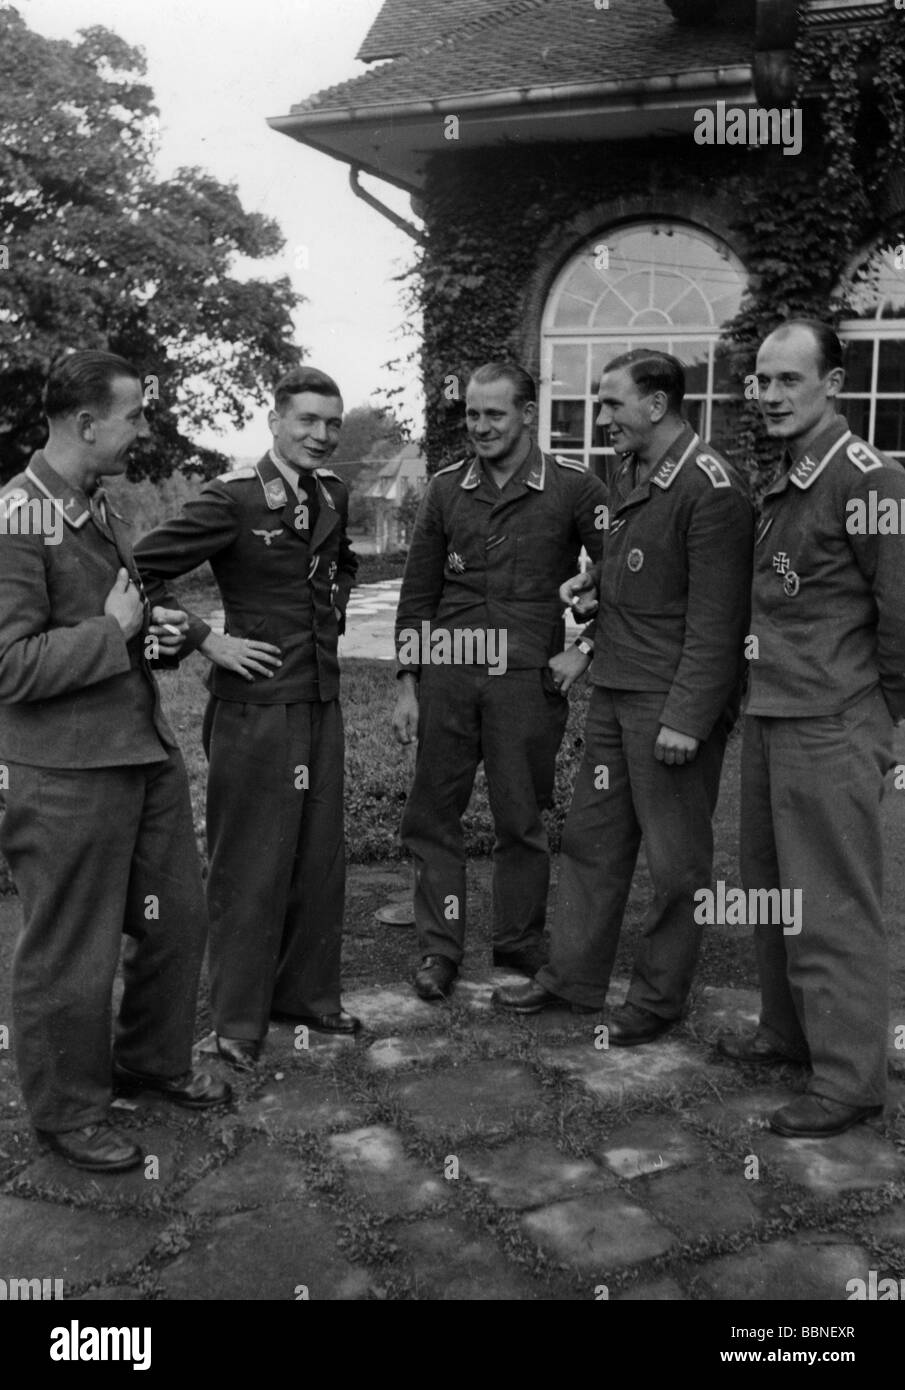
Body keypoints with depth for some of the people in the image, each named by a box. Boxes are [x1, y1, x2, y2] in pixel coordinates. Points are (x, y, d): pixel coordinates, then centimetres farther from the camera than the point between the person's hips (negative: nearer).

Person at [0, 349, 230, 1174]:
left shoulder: (102, 510, 11)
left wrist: (164, 628, 4)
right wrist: (115, 632, -16)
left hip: (146, 750, 9)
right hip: (66, 774, -9)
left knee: (177, 918, 19)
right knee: (72, 955, 6)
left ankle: (153, 1061, 41)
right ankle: (67, 1112, 27)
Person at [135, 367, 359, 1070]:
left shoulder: (334, 494, 9)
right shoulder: (232, 498, -13)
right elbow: (142, 571, -15)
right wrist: (207, 639, -13)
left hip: (323, 701, 7)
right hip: (255, 704, -7)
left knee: (321, 858, 14)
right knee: (251, 866, 2)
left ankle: (308, 993, 31)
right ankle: (238, 1020, 17)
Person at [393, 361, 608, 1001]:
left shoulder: (573, 487, -1)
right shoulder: (447, 489, 10)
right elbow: (417, 592, 12)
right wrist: (407, 684, 8)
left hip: (528, 679, -3)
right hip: (447, 676, 3)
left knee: (522, 821, 6)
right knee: (432, 814, 5)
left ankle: (520, 949, 22)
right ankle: (439, 949, 18)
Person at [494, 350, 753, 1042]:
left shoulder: (711, 489, -16)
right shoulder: (628, 477, 13)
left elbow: (715, 617, -19)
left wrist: (687, 717, -21)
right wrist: (596, 582, 6)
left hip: (672, 701, -9)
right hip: (614, 692, 9)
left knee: (676, 857, 5)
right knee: (592, 835, 14)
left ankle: (659, 997, 19)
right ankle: (573, 975, 27)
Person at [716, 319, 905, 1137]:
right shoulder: (782, 482, 13)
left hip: (830, 729, -9)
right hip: (770, 718, 9)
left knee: (832, 906, -1)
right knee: (771, 887, 18)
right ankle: (790, 1033, 34)